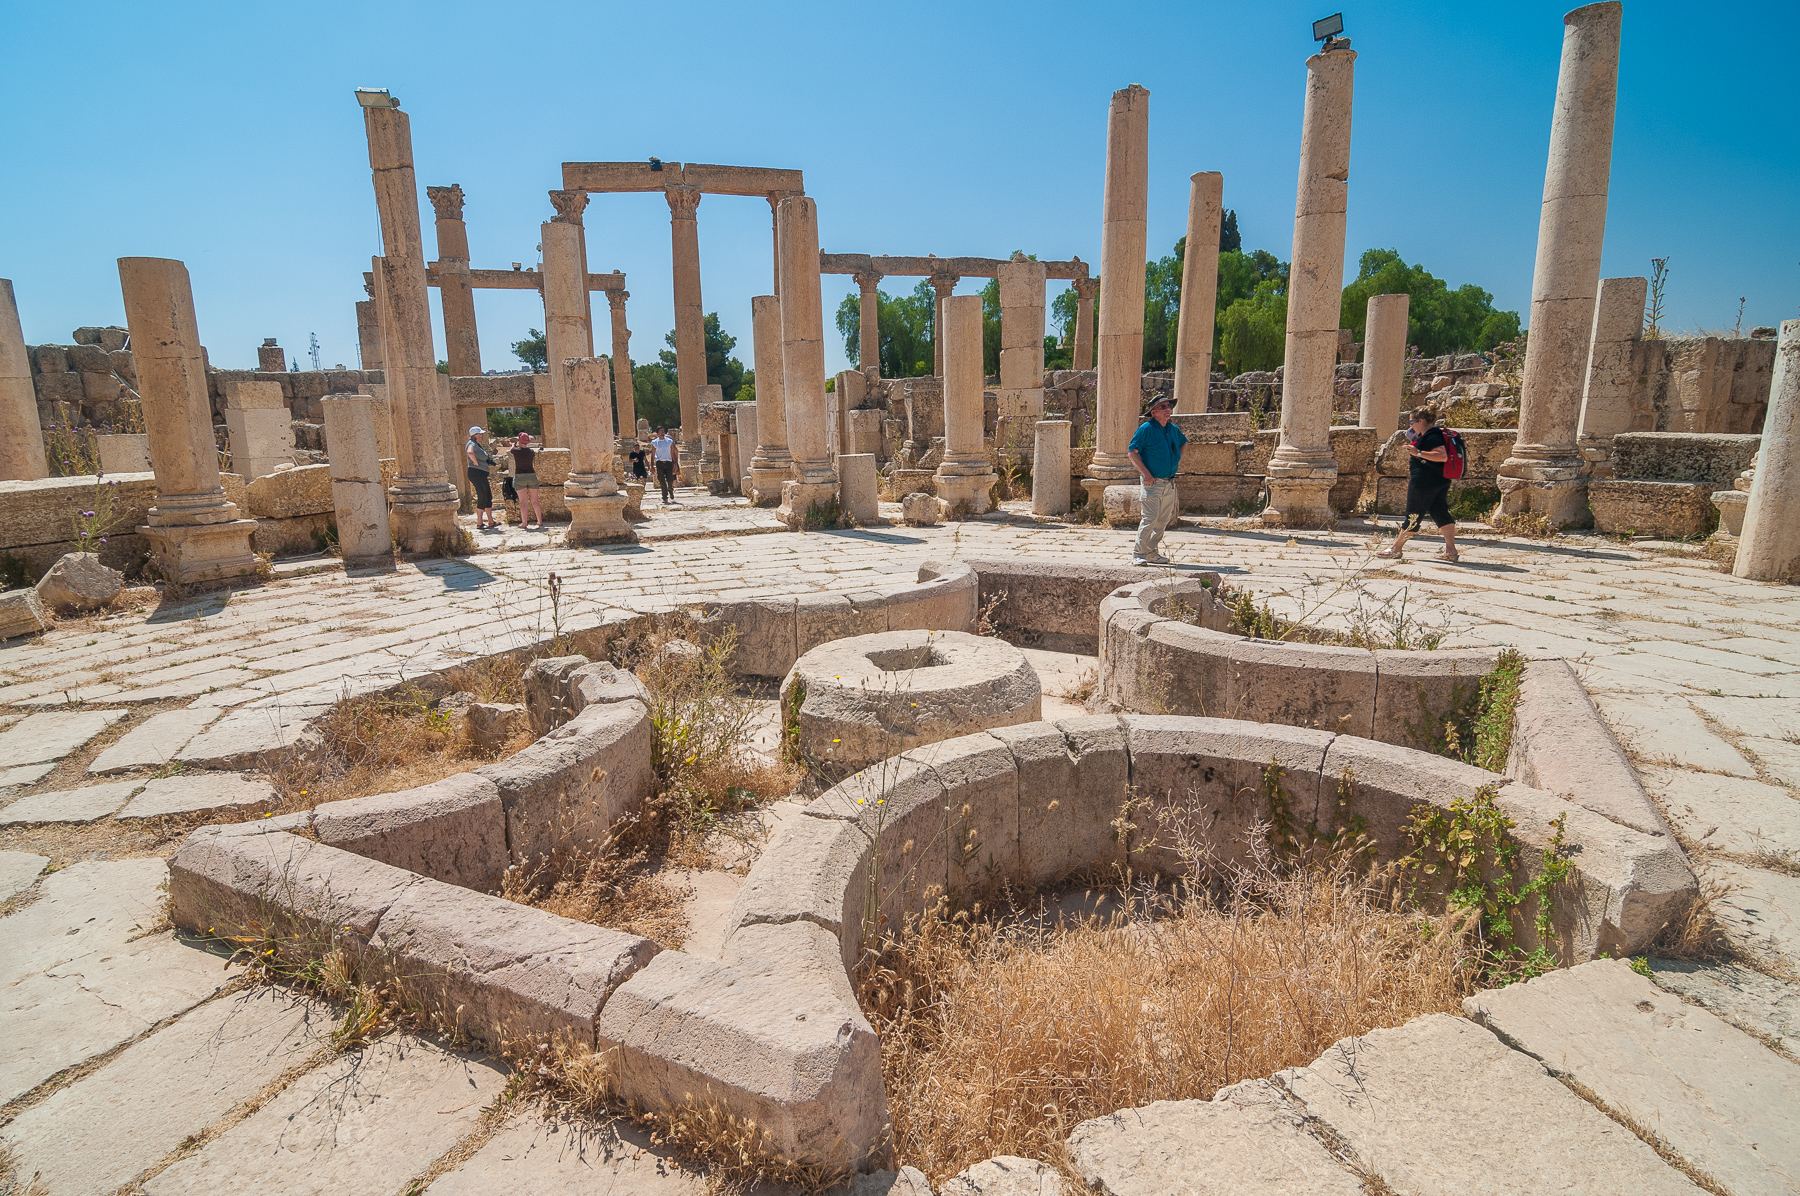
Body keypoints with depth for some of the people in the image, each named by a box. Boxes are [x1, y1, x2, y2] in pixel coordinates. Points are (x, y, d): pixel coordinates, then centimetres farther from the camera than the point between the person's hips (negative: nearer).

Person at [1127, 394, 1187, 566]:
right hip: (1152, 481, -7)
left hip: (1169, 483, 7)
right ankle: (1138, 554, -8)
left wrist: (1177, 459, 15)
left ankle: (1151, 553, 17)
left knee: (1163, 520, 8)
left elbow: (1184, 442, 32)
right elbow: (1132, 452, -11)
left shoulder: (1174, 429, 11)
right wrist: (1145, 473, -17)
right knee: (1150, 518, -13)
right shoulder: (1146, 429, -8)